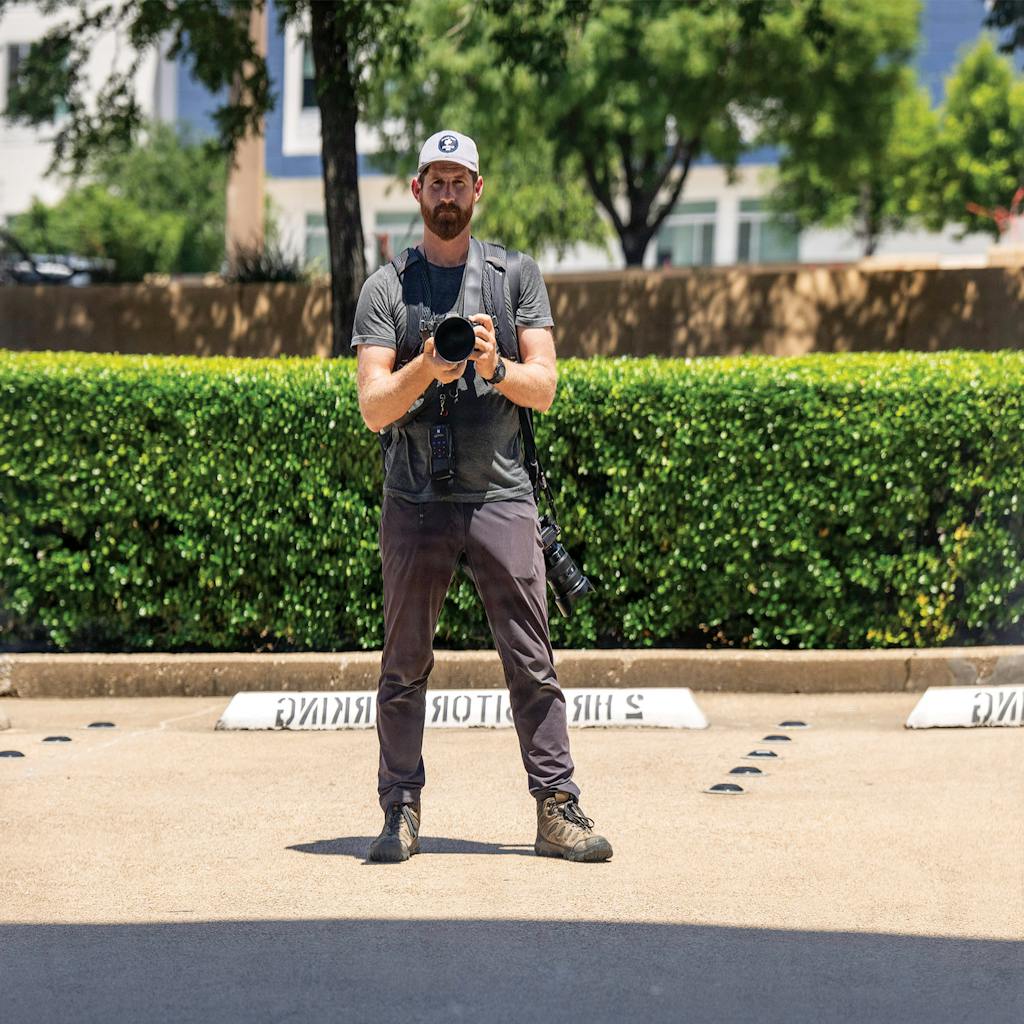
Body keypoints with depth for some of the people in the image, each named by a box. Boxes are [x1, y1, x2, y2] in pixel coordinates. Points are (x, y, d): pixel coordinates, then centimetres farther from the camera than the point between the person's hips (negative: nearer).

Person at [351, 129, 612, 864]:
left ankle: (559, 812, -2)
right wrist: (425, 369, -20)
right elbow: (374, 408, -1)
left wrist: (495, 368, -17)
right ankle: (401, 812, 10)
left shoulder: (518, 277, 10)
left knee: (532, 664, -2)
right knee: (405, 666, 4)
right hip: (416, 502, 0)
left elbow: (544, 388, 3)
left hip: (502, 495, 0)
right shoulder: (387, 289, 7)